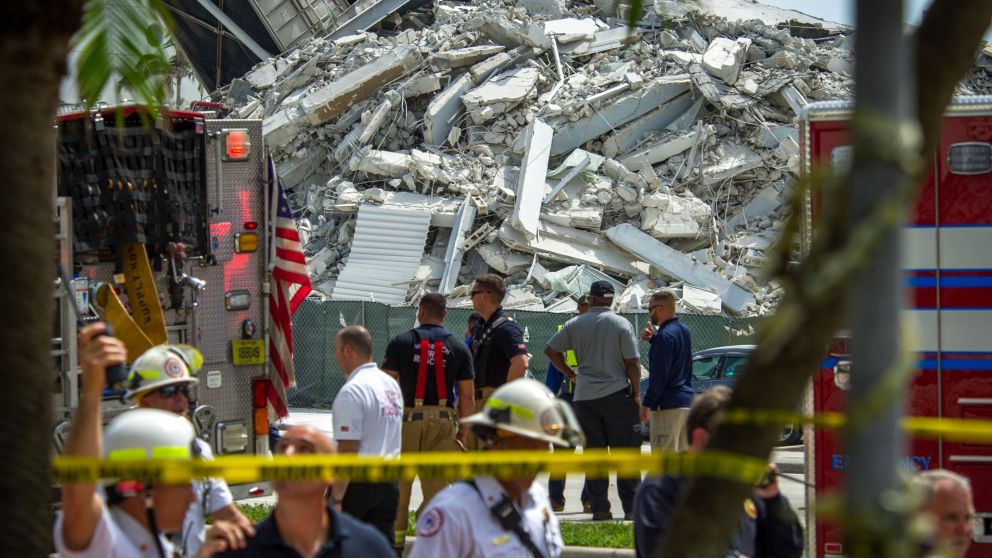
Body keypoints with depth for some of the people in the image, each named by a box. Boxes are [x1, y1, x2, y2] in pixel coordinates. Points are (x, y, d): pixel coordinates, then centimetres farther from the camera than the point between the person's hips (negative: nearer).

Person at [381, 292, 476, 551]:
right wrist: (463, 432, 9)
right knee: (436, 484, 4)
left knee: (399, 481, 10)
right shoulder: (458, 347, 4)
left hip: (407, 417, -1)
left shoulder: (401, 342, 0)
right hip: (443, 421, 1)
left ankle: (396, 537, 12)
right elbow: (467, 396, 3)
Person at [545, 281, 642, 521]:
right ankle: (631, 507, -1)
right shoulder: (621, 324, -4)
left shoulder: (575, 325, 4)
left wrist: (570, 373, 15)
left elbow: (551, 350, 5)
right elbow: (632, 363, -6)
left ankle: (599, 507, 2)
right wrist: (636, 393, 3)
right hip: (617, 393, -3)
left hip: (585, 397, 3)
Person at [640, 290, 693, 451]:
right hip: (686, 400, 9)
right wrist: (653, 339, 9)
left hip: (667, 406, -9)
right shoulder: (684, 331, 12)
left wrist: (647, 403, -12)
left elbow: (659, 376, -18)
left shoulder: (665, 336, -15)